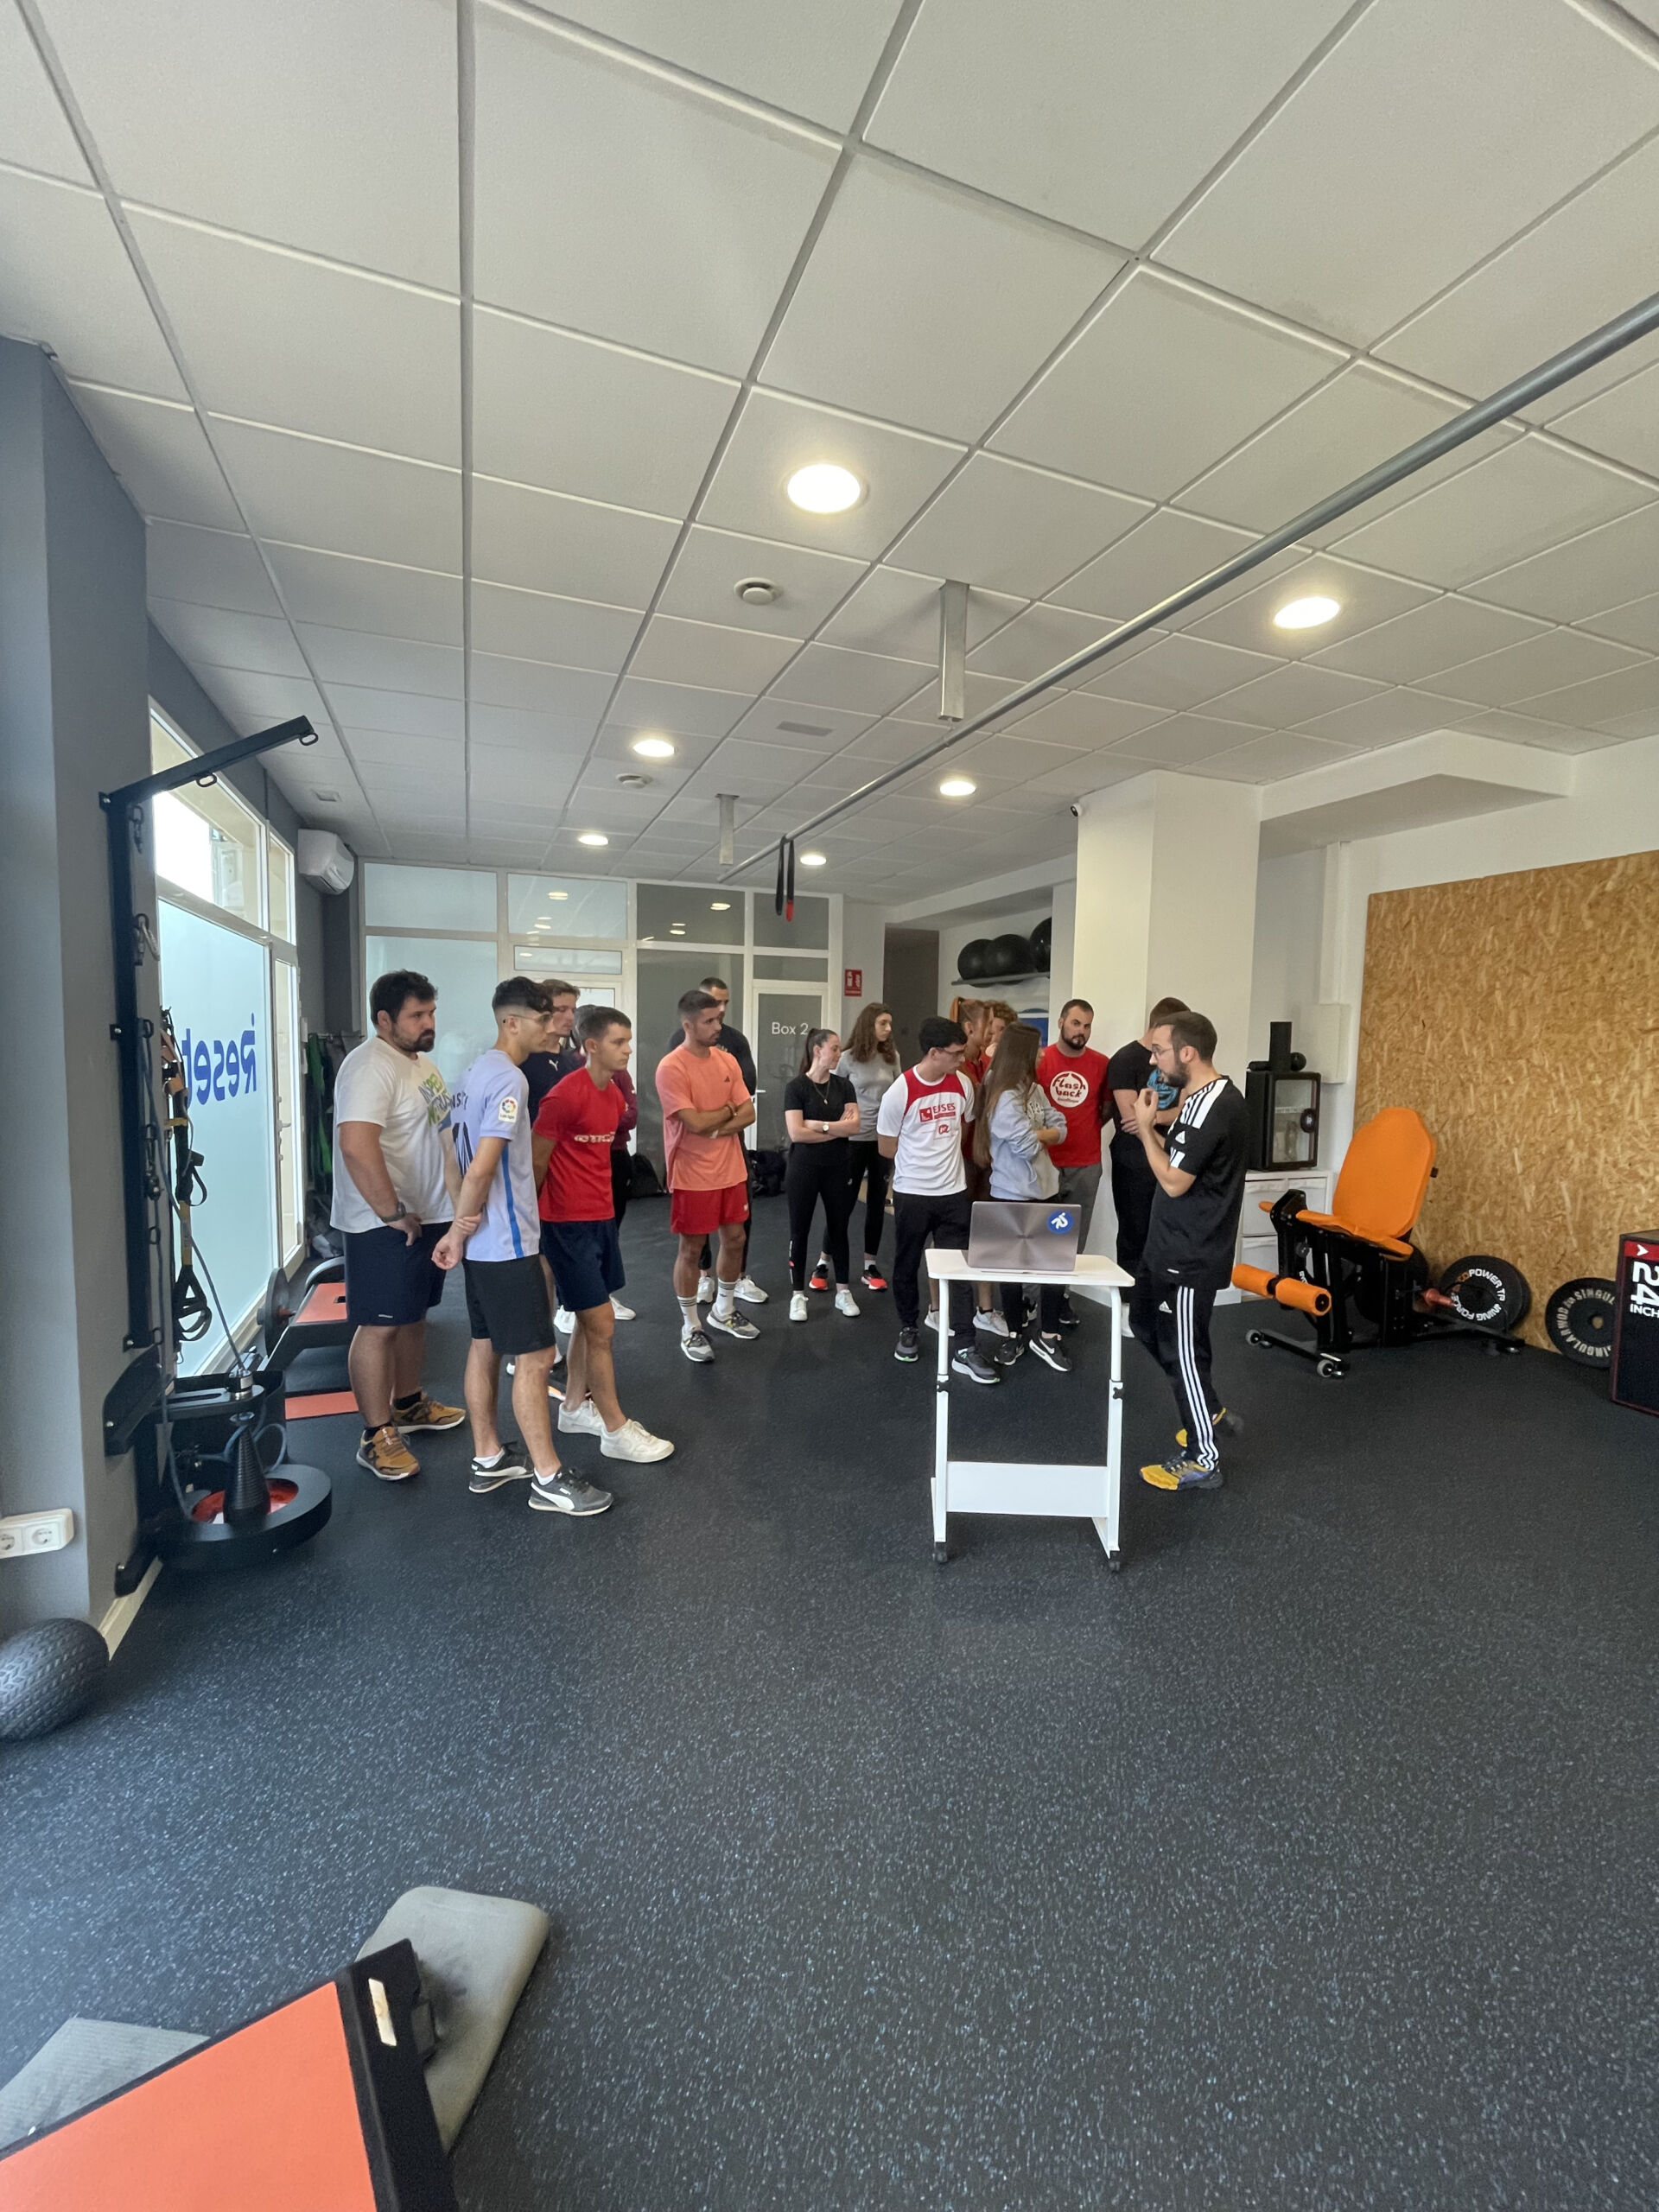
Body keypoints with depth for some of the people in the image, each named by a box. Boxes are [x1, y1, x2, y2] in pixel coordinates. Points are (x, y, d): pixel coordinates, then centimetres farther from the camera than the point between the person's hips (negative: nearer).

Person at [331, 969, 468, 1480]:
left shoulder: (421, 1061, 13)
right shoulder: (371, 1066, -19)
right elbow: (356, 1146, -31)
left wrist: (456, 1198, 16)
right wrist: (393, 1214, -24)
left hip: (431, 1215, 10)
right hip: (387, 1226, -10)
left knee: (413, 1315, 20)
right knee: (379, 1326, 1)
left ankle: (408, 1404, 37)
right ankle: (377, 1436, 13)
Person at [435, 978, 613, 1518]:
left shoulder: (476, 1071, 12)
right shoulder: (509, 1079, -18)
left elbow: (467, 1160, 14)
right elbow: (481, 1170, -24)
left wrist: (461, 1229, 13)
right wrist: (461, 1231, -10)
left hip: (483, 1242, 10)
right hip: (509, 1243, -10)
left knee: (485, 1347, 17)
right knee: (534, 1357, -2)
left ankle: (488, 1458, 29)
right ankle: (548, 1479, 8)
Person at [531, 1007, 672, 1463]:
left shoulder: (613, 1094, 7)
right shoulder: (565, 1095, -19)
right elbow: (535, 1161, -12)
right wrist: (532, 1218, -2)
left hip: (601, 1216, 8)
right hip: (568, 1223, -8)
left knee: (589, 1319, 17)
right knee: (601, 1324, -2)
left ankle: (574, 1408, 33)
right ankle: (616, 1430, 10)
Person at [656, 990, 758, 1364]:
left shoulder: (727, 1060, 4)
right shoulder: (671, 1067, -17)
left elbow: (748, 1113, 1)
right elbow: (695, 1123, -23)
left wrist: (716, 1129, -15)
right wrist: (728, 1110, -6)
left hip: (731, 1169, 7)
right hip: (692, 1175, -7)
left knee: (734, 1238, 15)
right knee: (691, 1249, 5)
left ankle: (723, 1311, 36)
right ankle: (690, 1328, 20)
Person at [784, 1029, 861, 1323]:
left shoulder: (844, 1086, 4)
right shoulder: (796, 1087, -8)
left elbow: (853, 1125, -6)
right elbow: (796, 1133, -16)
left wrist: (819, 1125, -15)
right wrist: (837, 1129, -10)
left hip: (838, 1168, 4)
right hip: (803, 1169, -3)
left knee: (839, 1229, 11)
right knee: (799, 1231, 5)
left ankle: (843, 1292, 23)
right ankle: (798, 1294, 17)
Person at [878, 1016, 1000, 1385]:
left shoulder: (962, 1084, -3)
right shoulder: (900, 1093, -15)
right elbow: (887, 1147, -4)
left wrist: (943, 1158, 9)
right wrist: (919, 1164, 6)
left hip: (954, 1192, 3)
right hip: (911, 1194, -2)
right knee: (907, 1267, 13)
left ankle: (965, 1350, 7)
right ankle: (908, 1330, 34)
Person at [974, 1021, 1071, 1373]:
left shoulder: (1034, 1089, 8)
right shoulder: (1005, 1099, -19)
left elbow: (1060, 1128, 4)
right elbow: (1028, 1147, -22)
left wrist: (1035, 1133, -14)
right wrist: (1043, 1134, -2)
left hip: (1043, 1188, 7)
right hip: (1014, 1194, -7)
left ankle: (1047, 1337, 19)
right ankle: (1015, 1334, 25)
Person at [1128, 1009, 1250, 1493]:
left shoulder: (1214, 1107, -24)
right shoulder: (1206, 1097, 8)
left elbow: (1174, 1181, -22)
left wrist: (1146, 1128, -13)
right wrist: (1155, 1130, 2)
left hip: (1191, 1256, -10)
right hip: (1172, 1246, 10)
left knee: (1181, 1350, 2)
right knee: (1146, 1320, 22)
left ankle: (1204, 1461, 18)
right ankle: (1207, 1411, 37)